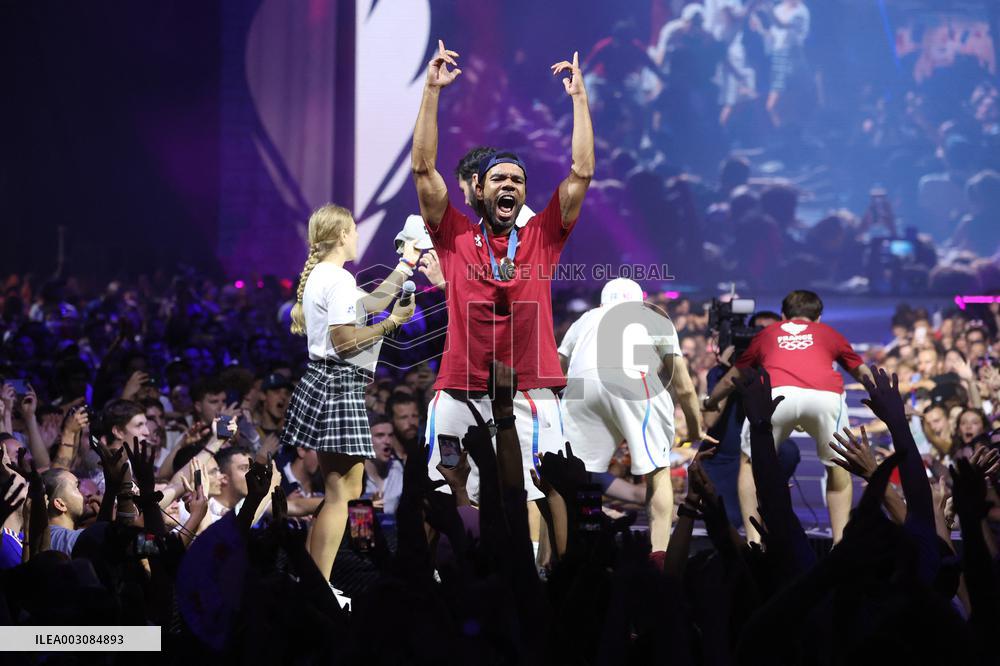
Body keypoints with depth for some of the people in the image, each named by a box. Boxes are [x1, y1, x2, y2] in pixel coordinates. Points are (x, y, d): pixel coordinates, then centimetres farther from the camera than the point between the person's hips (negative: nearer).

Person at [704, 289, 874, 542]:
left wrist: (710, 402, 69)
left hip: (776, 393, 0)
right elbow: (862, 372, 50)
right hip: (826, 395, 0)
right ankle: (840, 542, 18)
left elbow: (730, 379, 49)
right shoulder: (828, 333, 36)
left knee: (750, 463, 24)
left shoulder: (767, 334, 36)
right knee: (837, 465, 26)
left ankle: (753, 542, 14)